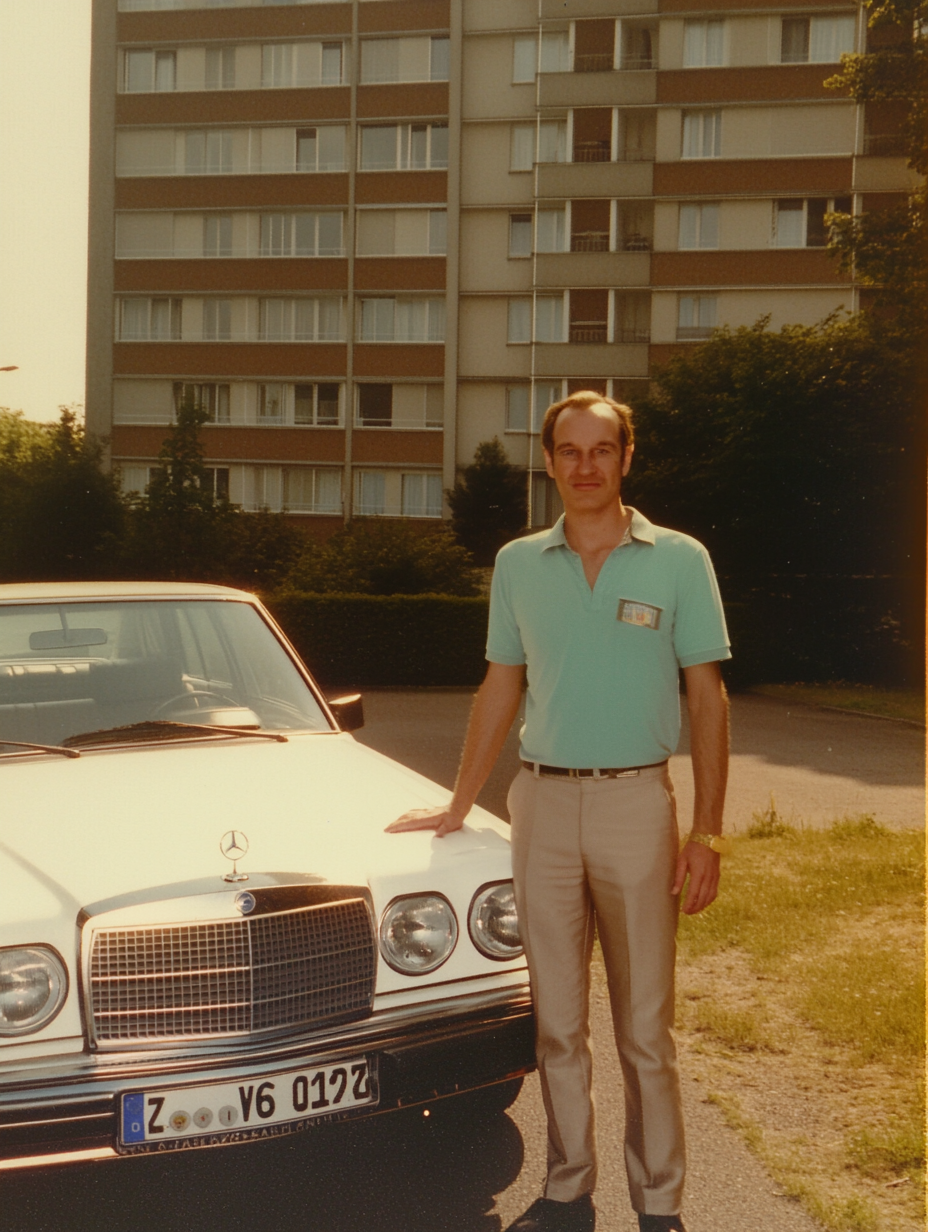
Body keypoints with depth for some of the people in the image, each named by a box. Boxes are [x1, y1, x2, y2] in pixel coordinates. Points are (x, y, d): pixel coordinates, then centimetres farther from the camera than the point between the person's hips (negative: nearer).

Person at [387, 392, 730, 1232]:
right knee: (557, 1021, 10)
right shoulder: (518, 564, 7)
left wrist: (707, 832, -7)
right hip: (541, 801, 3)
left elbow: (707, 698, -1)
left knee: (645, 1025, 3)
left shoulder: (679, 560, -2)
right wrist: (459, 807, 14)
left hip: (636, 801, -3)